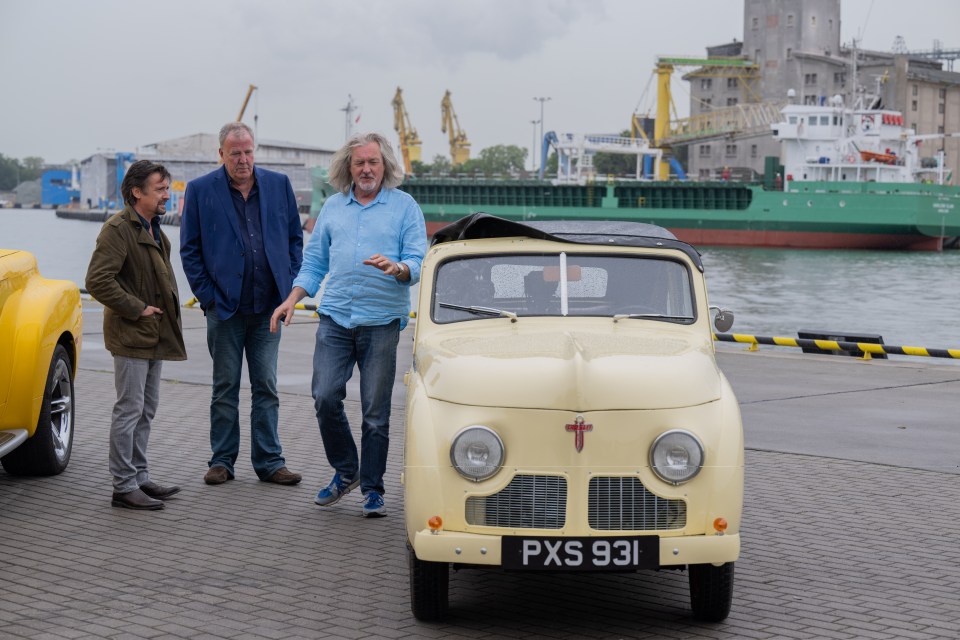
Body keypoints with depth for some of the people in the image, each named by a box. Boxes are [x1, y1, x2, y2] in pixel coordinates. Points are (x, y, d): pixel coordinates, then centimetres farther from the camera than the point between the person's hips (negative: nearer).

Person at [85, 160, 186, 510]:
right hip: (131, 336, -9)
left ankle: (139, 478, 24)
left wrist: (167, 309, 14)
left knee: (146, 411, 15)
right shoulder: (118, 229, -15)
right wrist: (137, 309, -19)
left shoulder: (153, 229, 15)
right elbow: (97, 281, -24)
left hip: (154, 335, 9)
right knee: (129, 410, -5)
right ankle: (124, 487, 0)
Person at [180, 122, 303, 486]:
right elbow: (189, 249, 1)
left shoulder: (278, 185, 6)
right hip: (225, 306, -2)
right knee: (225, 388, 6)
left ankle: (269, 462, 12)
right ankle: (222, 461, 15)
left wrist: (288, 287, 3)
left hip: (269, 306, 2)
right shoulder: (200, 190, -1)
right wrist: (207, 296, -5)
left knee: (266, 387, 6)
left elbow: (295, 238, 11)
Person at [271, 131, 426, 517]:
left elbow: (419, 262, -3)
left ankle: (372, 489, 12)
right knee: (325, 398, -7)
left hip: (381, 321, -3)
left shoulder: (405, 207, 4)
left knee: (376, 411, 1)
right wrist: (292, 300, 7)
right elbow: (314, 262, 19)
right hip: (335, 317, 3)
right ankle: (345, 471, 15)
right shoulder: (333, 207, 15)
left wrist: (396, 268, -24)